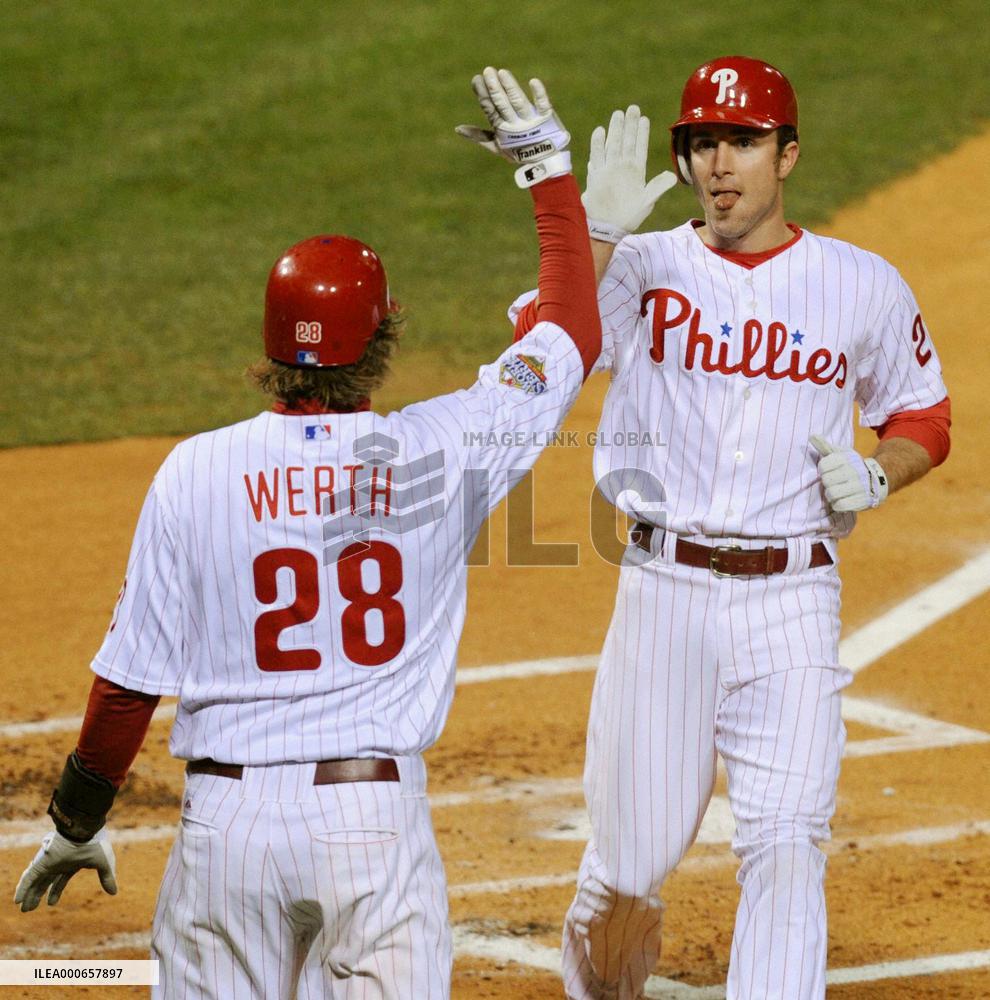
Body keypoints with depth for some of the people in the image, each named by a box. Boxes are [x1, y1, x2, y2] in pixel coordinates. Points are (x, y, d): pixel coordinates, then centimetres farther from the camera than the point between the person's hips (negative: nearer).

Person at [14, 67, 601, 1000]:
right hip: (378, 810, -1)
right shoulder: (437, 453, -3)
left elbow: (129, 679, -1)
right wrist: (548, 169, 22)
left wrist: (75, 821, 13)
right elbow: (572, 335, 12)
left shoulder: (197, 471, -4)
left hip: (229, 812, 1)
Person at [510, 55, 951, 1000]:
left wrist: (874, 475, -4)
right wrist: (596, 229, -30)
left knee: (786, 843, -12)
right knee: (631, 856, 5)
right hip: (665, 592, 0)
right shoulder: (644, 269, 1)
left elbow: (922, 419, 17)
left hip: (792, 603, 0)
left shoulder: (865, 288, 5)